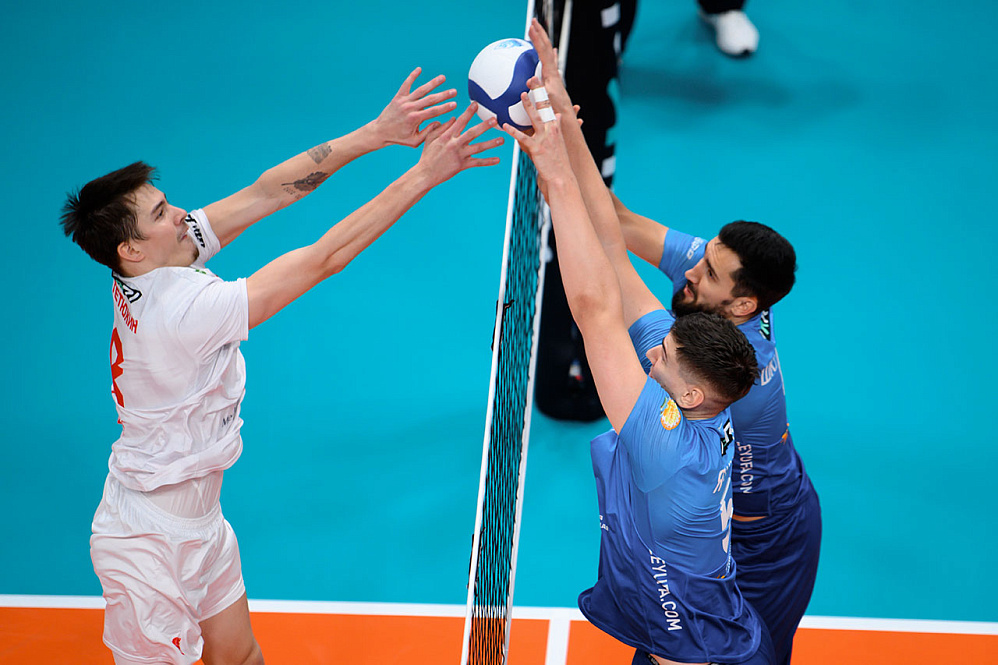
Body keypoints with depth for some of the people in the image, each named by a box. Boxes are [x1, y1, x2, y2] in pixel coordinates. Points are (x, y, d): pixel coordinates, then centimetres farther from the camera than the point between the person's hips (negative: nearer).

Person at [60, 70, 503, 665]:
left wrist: (375, 134, -13)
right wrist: (424, 174, -27)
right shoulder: (183, 308, -32)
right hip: (149, 544, -9)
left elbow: (263, 193, -8)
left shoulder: (150, 267, -9)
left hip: (198, 521, 9)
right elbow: (325, 258, -31)